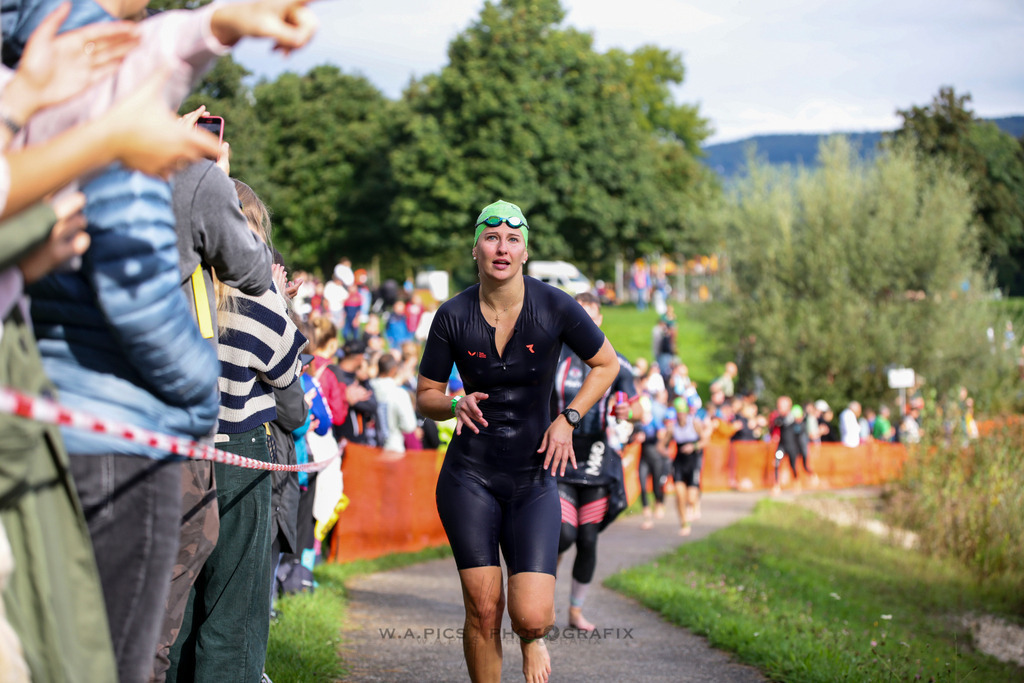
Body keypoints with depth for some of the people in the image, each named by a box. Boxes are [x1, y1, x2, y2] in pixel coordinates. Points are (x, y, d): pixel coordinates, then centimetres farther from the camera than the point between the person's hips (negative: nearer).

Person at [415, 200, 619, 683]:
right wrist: (457, 405, -17)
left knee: (531, 618, -11)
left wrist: (567, 420, -4)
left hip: (533, 480, 0)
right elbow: (425, 397, 5)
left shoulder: (554, 308, -8)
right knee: (483, 611, -6)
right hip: (470, 477, 0)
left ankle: (532, 641, 27)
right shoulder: (452, 316, -5)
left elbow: (606, 364, 8)